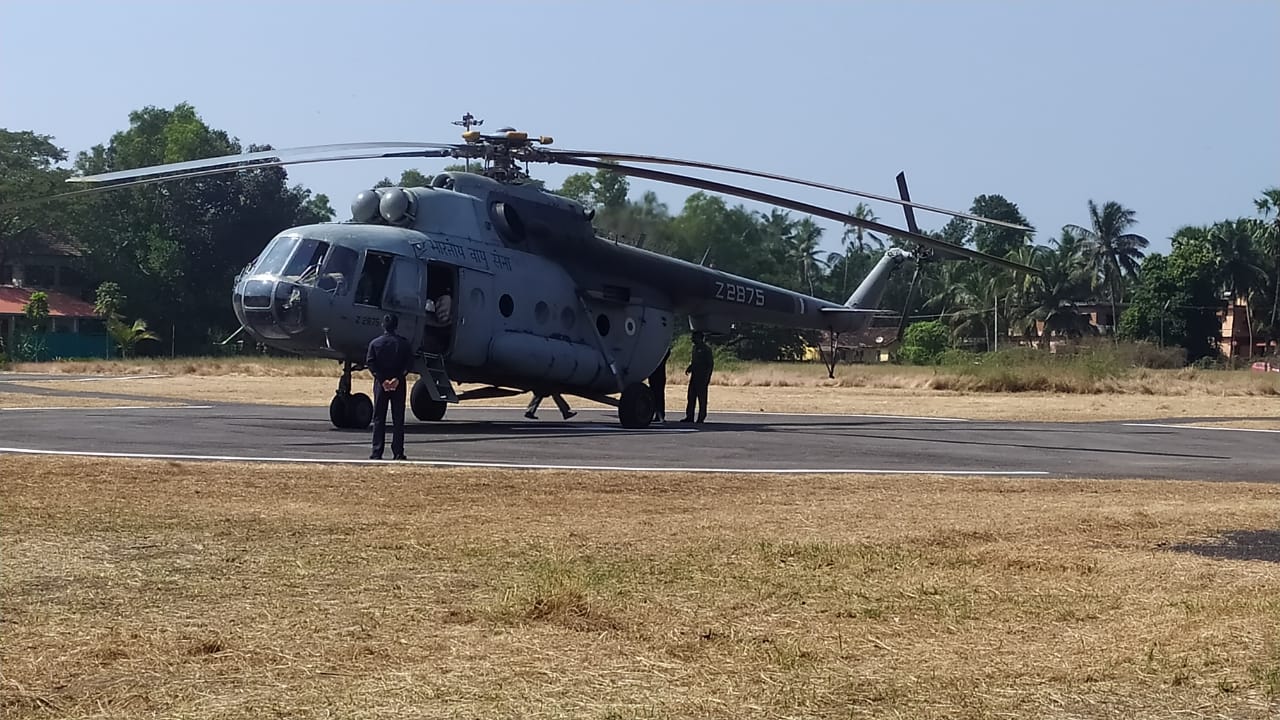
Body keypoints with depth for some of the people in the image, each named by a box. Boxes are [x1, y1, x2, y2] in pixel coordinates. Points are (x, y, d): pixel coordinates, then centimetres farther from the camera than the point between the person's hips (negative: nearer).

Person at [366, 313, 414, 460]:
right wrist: (398, 378, -10)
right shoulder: (403, 342, -1)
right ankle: (398, 453, 2)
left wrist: (382, 380, -10)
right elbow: (409, 362, -8)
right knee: (398, 419, 5)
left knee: (379, 419, 5)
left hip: (380, 383, 0)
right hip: (399, 384, 0)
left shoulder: (375, 343, -2)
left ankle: (377, 453, 3)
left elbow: (370, 363, -9)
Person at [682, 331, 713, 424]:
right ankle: (689, 417, 8)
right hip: (694, 375, 8)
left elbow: (711, 363, -11)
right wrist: (689, 368, 8)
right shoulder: (695, 347, 15)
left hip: (702, 377, -8)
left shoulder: (706, 348, -9)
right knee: (691, 396, 5)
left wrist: (707, 376, -16)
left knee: (702, 397, -3)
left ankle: (701, 417, 2)